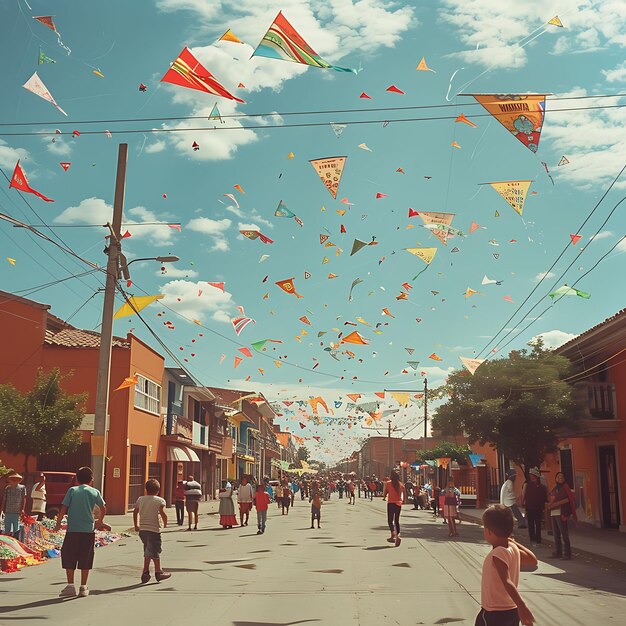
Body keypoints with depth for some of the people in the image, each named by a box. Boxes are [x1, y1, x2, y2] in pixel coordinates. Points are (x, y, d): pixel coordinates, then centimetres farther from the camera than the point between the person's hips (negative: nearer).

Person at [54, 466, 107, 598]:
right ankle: (83, 587, 11)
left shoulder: (72, 490, 2)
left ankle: (70, 586, 6)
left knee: (68, 558, 9)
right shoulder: (95, 492, 7)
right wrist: (99, 522, 39)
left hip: (72, 530, -1)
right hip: (88, 530, 1)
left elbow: (63, 508, -4)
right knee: (85, 559, 9)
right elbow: (103, 508, 21)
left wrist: (58, 523, 9)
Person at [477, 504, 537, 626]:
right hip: (512, 611, 9)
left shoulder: (497, 554, -23)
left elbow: (507, 582, -33)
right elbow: (533, 560, 18)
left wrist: (522, 606, -40)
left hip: (494, 614, -8)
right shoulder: (513, 549, 1)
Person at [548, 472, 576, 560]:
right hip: (553, 513, 8)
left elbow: (569, 499, -12)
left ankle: (567, 553, -7)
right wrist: (550, 504, 1)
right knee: (556, 534, 12)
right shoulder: (554, 488, 19)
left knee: (564, 534, -9)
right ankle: (558, 552, 18)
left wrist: (557, 503, -16)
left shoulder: (565, 487, -2)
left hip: (561, 513, -8)